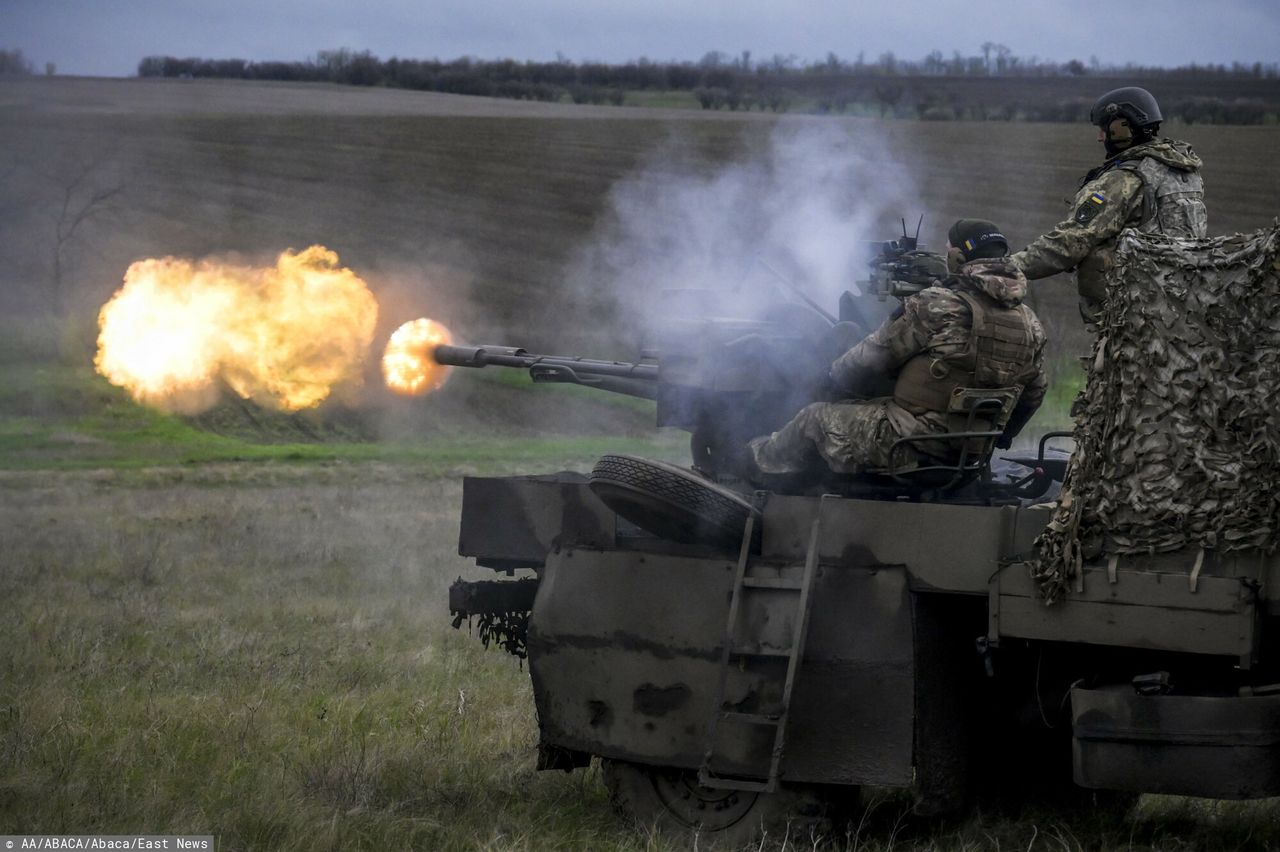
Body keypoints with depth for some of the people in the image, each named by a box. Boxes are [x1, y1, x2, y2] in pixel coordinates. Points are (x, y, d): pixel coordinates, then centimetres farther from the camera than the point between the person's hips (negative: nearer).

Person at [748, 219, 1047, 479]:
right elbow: (1033, 395, 15)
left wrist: (834, 380, 14)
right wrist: (995, 439, 32)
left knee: (815, 417, 15)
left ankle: (763, 460, 41)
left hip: (913, 447, -7)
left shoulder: (936, 306, -17)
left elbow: (867, 362, -8)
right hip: (968, 459, 7)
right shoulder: (1031, 324, 2)